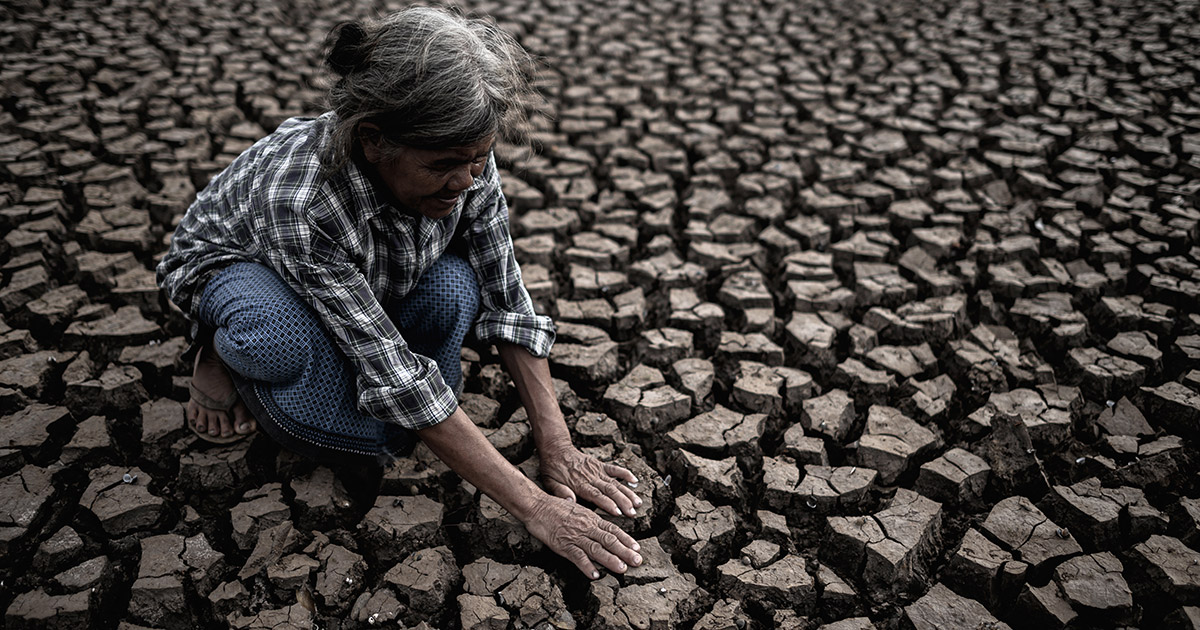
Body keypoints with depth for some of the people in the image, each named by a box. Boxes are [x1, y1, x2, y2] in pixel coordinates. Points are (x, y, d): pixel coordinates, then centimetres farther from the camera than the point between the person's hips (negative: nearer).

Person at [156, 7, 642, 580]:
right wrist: (534, 507, -38)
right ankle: (228, 353, -5)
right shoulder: (299, 200, -42)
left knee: (454, 290, -30)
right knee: (292, 336, -40)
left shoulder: (461, 160, -28)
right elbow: (396, 380, -40)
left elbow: (505, 300, -19)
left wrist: (557, 449, -24)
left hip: (364, 271, 4)